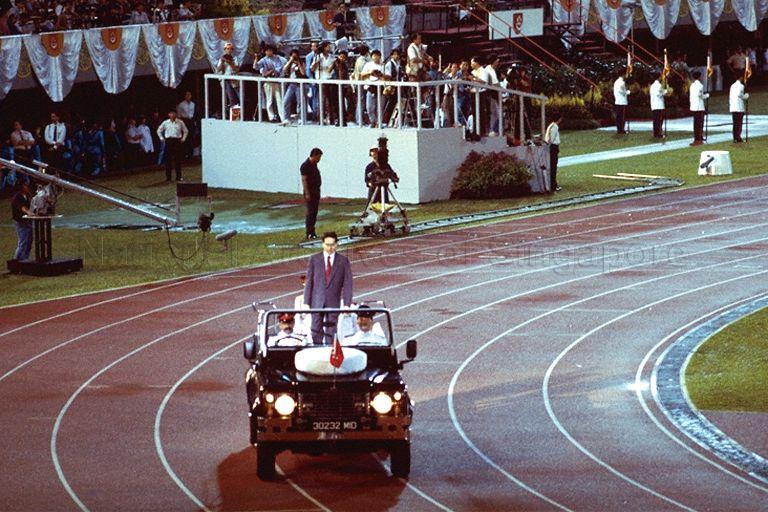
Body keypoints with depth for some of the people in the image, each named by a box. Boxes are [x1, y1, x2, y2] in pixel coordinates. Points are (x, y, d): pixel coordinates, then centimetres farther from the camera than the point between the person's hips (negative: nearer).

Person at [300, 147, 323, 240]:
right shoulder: (305, 166, -15)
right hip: (310, 193, -9)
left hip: (316, 192, 9)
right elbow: (304, 180, -18)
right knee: (310, 212, -10)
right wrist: (307, 193, -23)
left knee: (314, 212, 10)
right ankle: (309, 233, -10)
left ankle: (312, 232, 15)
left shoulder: (314, 165, 13)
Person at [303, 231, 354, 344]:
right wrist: (306, 303, -1)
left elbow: (347, 284, 1)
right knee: (316, 333, -2)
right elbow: (309, 282, 5)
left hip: (334, 303, -1)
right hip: (317, 303, 1)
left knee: (331, 334, 0)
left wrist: (347, 304, -7)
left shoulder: (343, 261, 3)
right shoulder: (314, 259, 5)